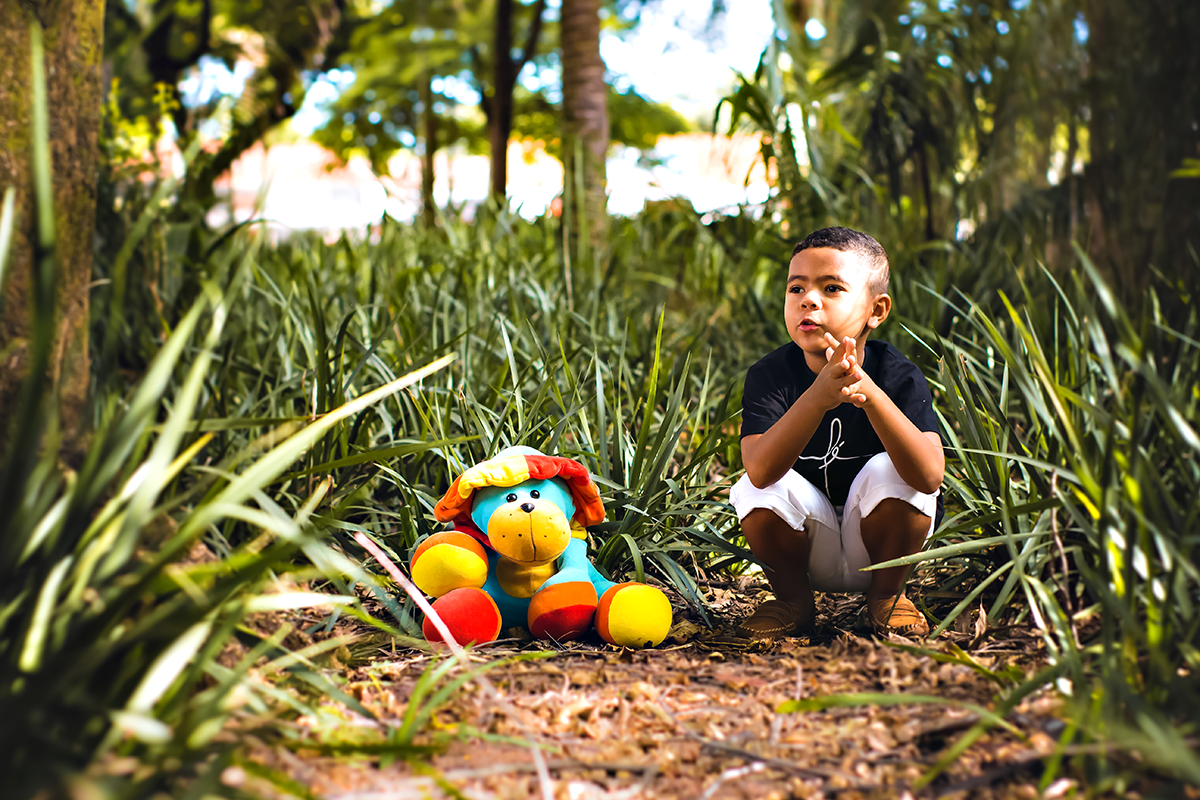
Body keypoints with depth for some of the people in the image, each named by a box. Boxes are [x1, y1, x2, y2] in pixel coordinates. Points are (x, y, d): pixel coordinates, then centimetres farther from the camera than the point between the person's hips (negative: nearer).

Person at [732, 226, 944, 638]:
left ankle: (886, 595, 1)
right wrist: (818, 398, -49)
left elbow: (930, 476, -34)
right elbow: (759, 470, -34)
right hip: (810, 549, 1)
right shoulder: (769, 375, -15)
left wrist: (870, 394, -48)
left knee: (890, 470, -27)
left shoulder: (898, 376, -17)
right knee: (757, 492, -26)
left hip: (877, 545, 0)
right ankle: (793, 600, 4)